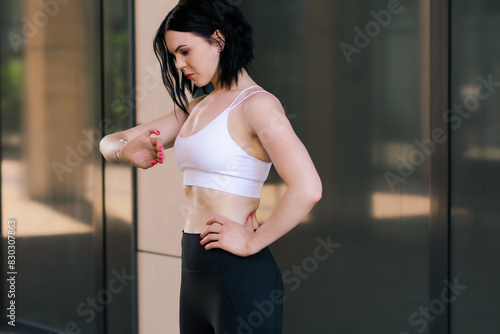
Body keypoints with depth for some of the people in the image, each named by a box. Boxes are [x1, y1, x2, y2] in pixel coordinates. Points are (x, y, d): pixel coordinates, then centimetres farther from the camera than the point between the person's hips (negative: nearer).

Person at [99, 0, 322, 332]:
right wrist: (126, 151, -10)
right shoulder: (196, 109, 13)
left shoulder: (256, 104, -12)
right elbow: (110, 143, 13)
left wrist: (252, 242, -15)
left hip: (238, 274, -8)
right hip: (195, 271, 8)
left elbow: (307, 189, -25)